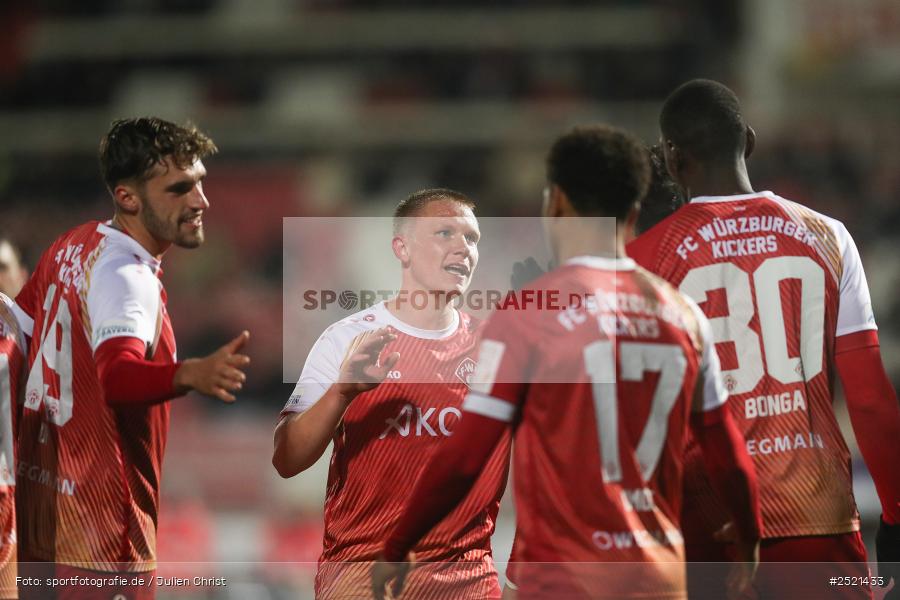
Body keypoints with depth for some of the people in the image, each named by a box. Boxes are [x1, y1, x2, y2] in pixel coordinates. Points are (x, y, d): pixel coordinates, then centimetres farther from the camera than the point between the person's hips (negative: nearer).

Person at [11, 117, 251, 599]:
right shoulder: (126, 276, -20)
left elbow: (16, 331, 18)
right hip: (101, 526, -9)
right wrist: (192, 375, -56)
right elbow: (119, 375, -38)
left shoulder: (74, 245, 8)